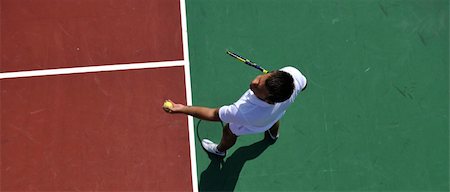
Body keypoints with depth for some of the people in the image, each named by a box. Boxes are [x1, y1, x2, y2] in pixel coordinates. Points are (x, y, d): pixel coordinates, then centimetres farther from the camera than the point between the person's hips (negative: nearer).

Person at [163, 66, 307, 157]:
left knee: (229, 132, 32)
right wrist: (271, 78, -4)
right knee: (274, 122, 41)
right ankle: (274, 134, 79)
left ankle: (220, 150, 68)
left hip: (247, 127, -3)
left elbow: (214, 115, -35)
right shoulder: (292, 73, -45)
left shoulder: (244, 113, -54)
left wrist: (181, 109, -29)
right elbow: (303, 85, -18)